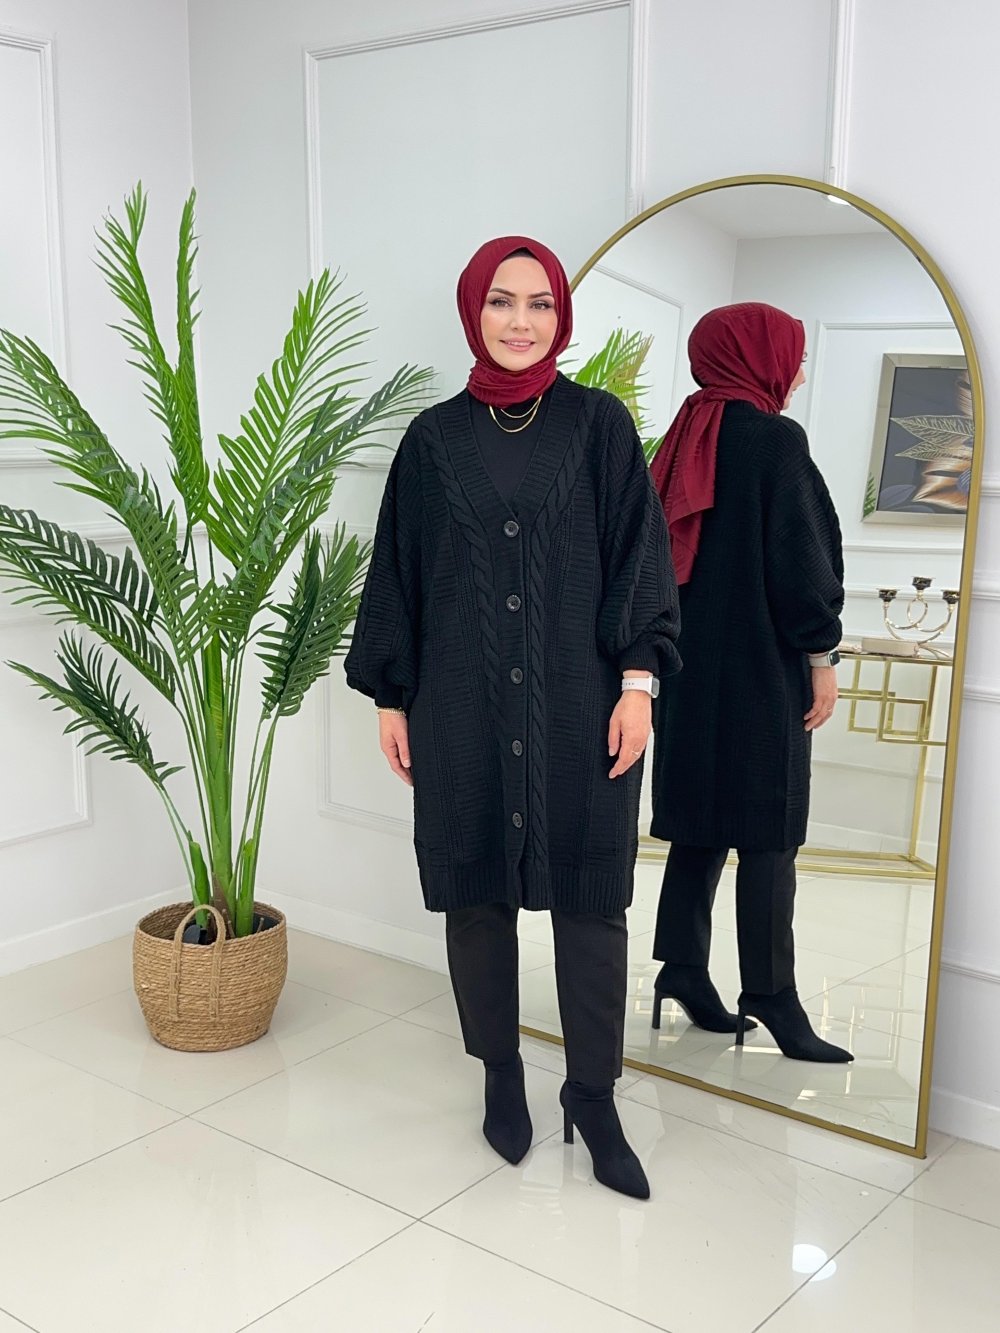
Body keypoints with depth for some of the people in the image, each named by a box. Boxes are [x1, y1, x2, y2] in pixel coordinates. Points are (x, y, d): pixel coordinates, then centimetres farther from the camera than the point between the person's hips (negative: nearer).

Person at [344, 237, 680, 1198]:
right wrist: (389, 695, 5)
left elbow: (639, 553, 0)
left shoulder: (598, 424, 3)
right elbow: (398, 569, 8)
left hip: (579, 705, -1)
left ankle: (592, 1096, 18)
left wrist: (638, 681, -8)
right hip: (462, 708, 1)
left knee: (589, 899, 2)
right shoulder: (434, 438, 5)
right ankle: (500, 1074, 27)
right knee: (475, 892, 8)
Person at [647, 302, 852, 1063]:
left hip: (695, 658, 8)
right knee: (767, 829, -3)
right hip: (761, 664, -8)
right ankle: (770, 994, 2)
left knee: (705, 817, 11)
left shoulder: (689, 439, 11)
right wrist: (822, 657, -9)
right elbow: (800, 557, -15)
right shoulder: (775, 439, -11)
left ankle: (683, 968, 14)